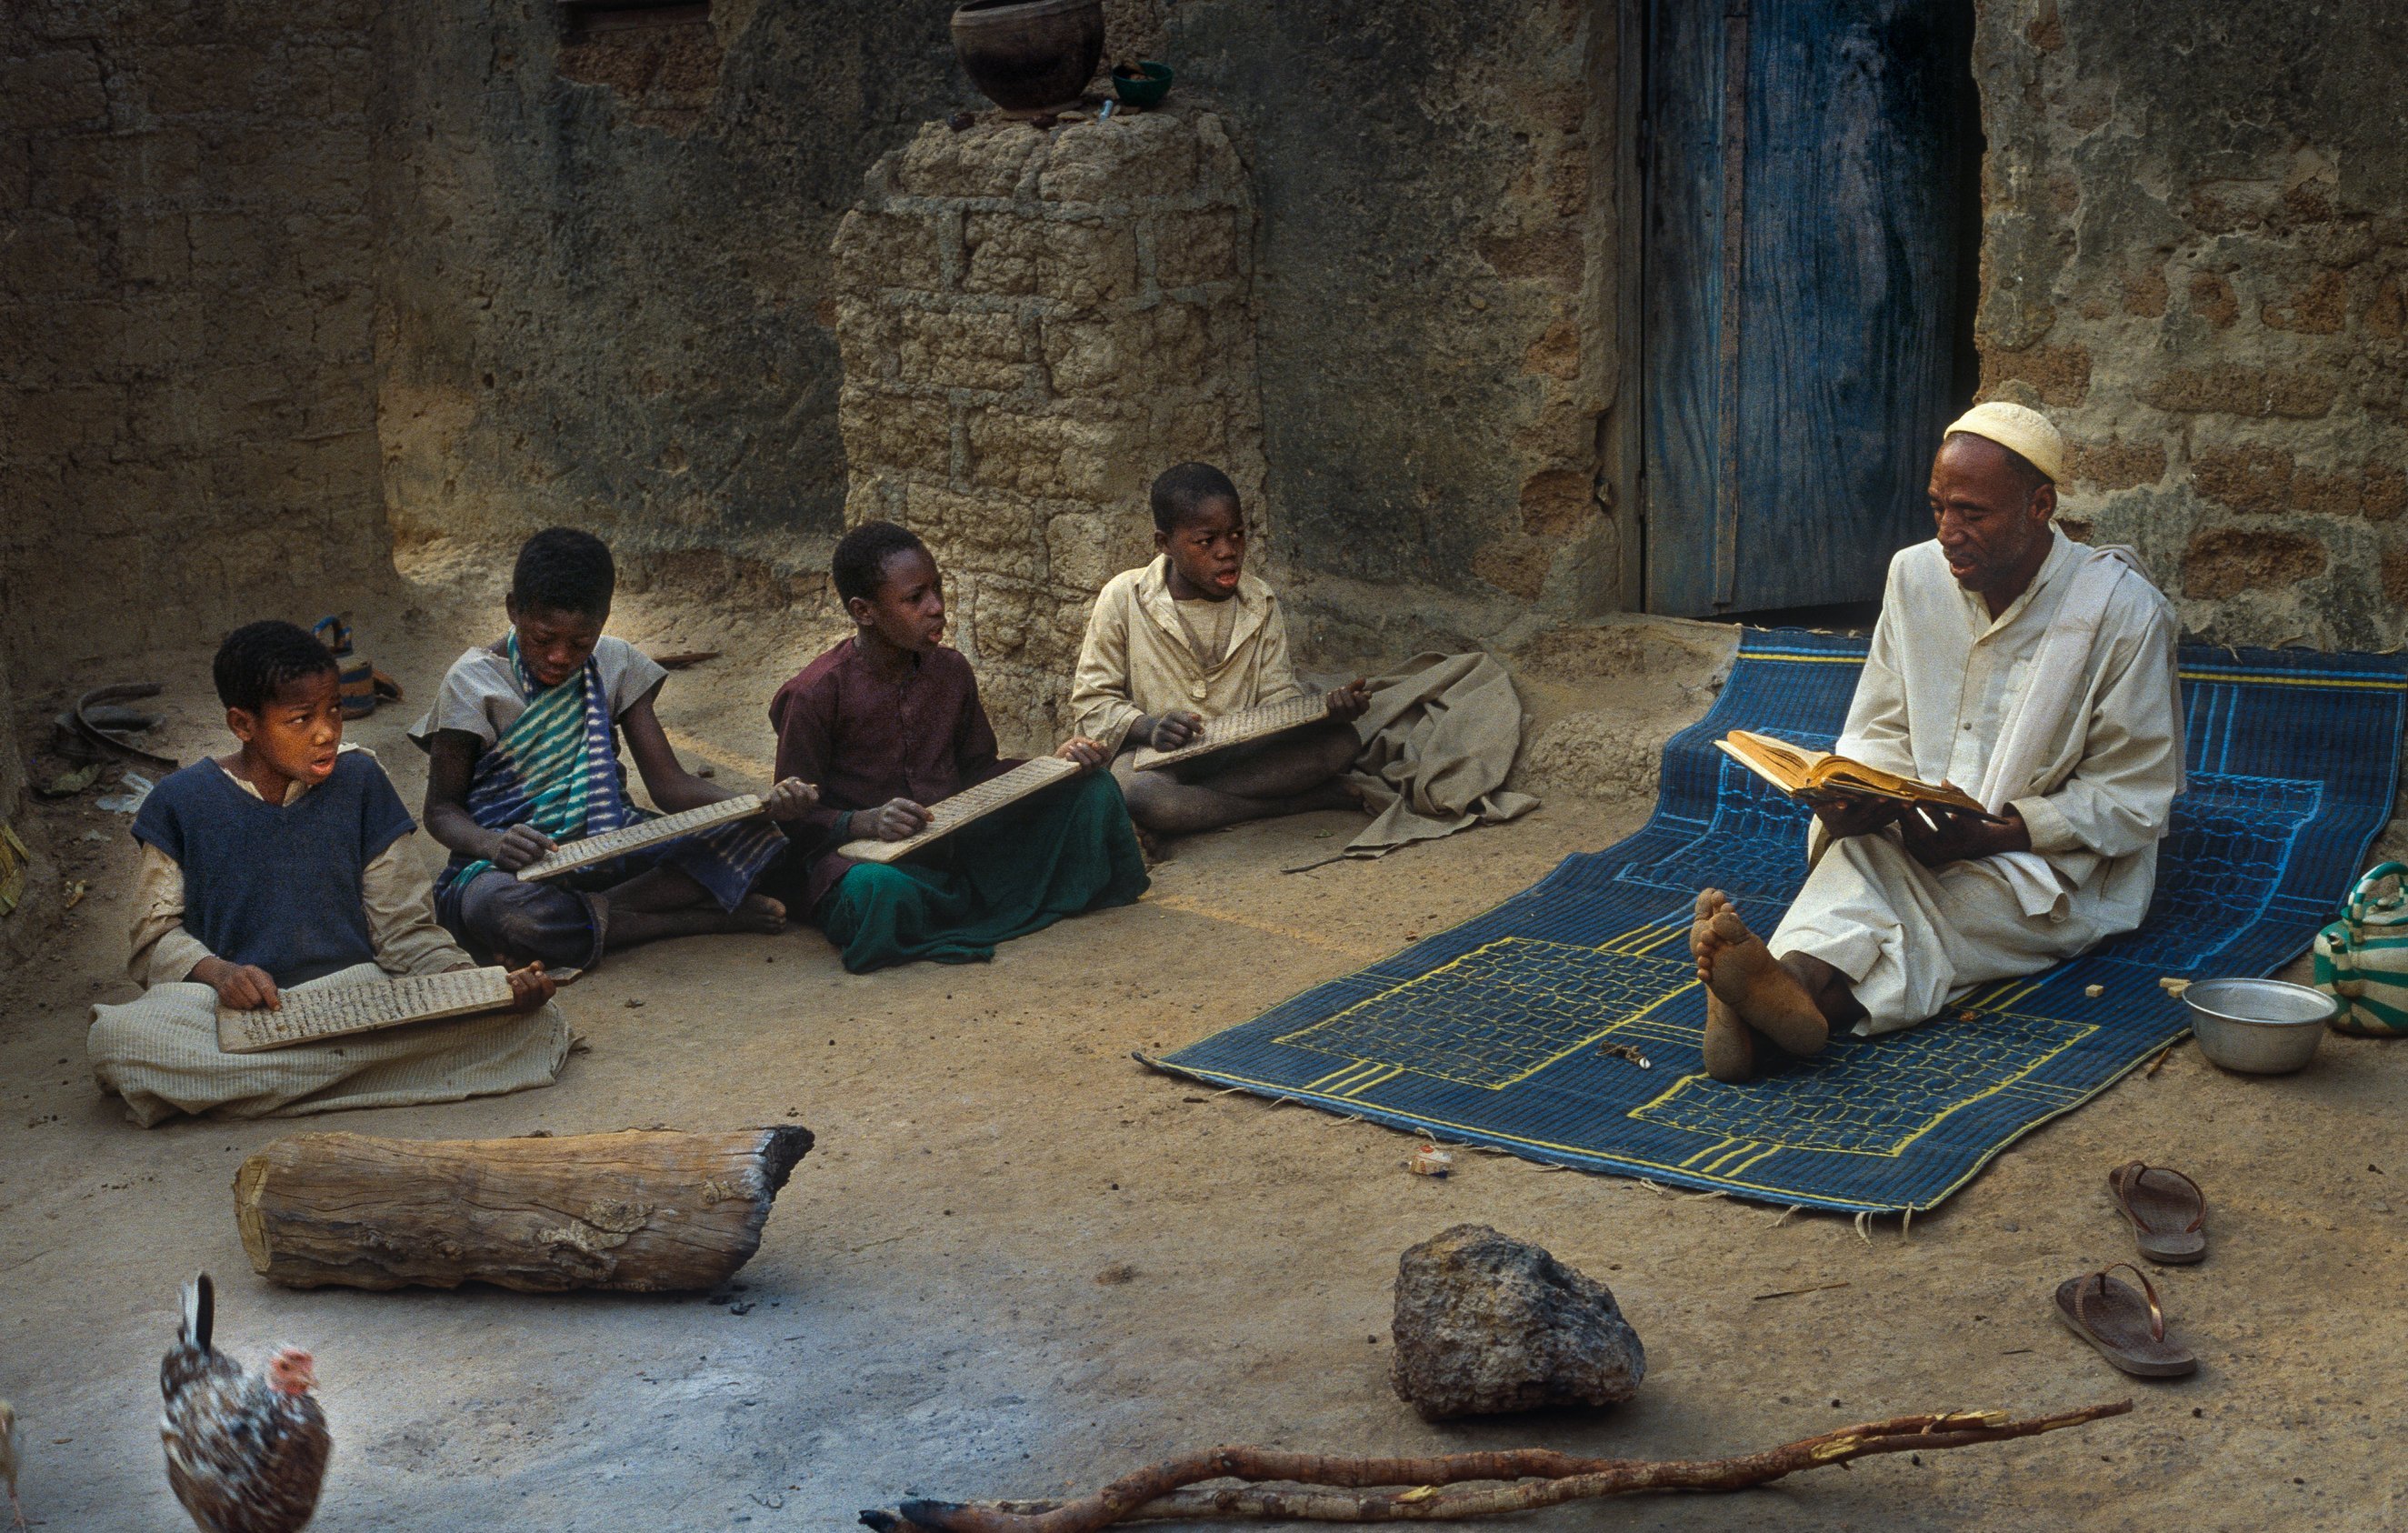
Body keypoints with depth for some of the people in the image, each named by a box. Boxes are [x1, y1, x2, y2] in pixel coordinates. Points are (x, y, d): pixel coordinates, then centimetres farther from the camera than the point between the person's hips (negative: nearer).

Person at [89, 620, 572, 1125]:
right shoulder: (183, 802, 3)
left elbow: (405, 928, 6)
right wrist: (216, 971, -15)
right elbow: (157, 933, 7)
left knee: (536, 1022, -23)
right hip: (235, 1004, -1)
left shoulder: (358, 781, 7)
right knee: (116, 1038, -34)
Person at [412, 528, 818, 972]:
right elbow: (441, 807, -2)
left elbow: (668, 782, 2)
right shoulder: (473, 681, -5)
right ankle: (702, 919, -29)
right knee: (495, 907, -42)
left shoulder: (616, 664, 5)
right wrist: (492, 845, -27)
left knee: (753, 838, -19)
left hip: (610, 844, 4)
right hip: (515, 862, -3)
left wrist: (765, 806, -17)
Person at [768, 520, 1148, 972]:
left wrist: (1056, 763, 1)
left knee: (1092, 789, -2)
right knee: (878, 889, -44)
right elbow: (794, 816, -9)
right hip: (867, 856, -5)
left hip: (957, 846, 6)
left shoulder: (951, 671, 8)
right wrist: (864, 823, -28)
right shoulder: (816, 694, -12)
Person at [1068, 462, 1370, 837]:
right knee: (1139, 793, -40)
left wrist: (1326, 709, -19)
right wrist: (1148, 727, -22)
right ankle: (1303, 802, -26)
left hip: (1242, 751, 3)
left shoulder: (1260, 602, 6)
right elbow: (1091, 700, -2)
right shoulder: (1124, 598, -5)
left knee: (1341, 741, -20)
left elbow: (1277, 696, 4)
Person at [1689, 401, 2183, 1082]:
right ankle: (1794, 987, -61)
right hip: (1924, 840, 4)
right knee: (1860, 852, -33)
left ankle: (1808, 985, -61)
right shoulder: (1915, 576, 4)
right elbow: (1882, 734, 10)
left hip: (2064, 872, -4)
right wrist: (1856, 797, -15)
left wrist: (1990, 834, -24)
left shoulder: (2122, 610, -11)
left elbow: (2133, 799, -10)